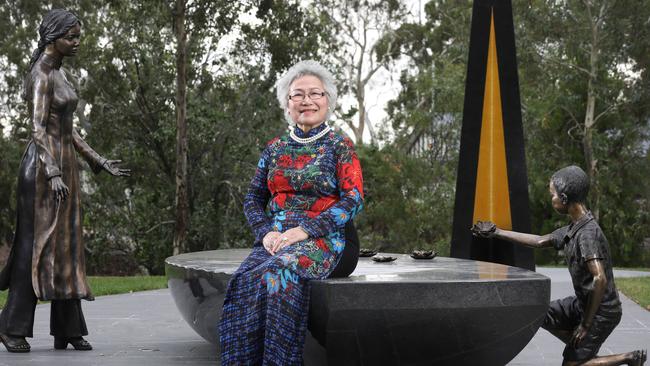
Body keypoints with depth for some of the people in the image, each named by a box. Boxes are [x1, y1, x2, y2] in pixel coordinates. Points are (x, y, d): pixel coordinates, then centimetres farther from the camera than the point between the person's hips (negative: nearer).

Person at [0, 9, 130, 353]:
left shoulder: (57, 73, 17)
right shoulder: (41, 75, -11)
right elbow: (39, 129, -19)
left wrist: (99, 161, 19)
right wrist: (53, 173, -28)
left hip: (64, 163, 9)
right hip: (44, 166, -9)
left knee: (65, 244, 8)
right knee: (37, 243, -4)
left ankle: (66, 330, 13)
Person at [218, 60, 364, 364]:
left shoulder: (340, 146, 6)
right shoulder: (275, 148, 17)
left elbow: (353, 200, -4)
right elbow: (253, 199, 17)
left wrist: (305, 230, -14)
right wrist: (266, 232, -4)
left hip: (321, 238, -3)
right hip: (274, 236, 4)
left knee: (278, 274, -36)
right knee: (243, 280, -29)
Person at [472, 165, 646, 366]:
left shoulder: (588, 233, -25)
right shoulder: (572, 230, 3)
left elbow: (600, 279, -30)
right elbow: (540, 241, 15)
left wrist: (586, 324, -23)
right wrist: (496, 232, 15)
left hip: (602, 311, -8)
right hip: (584, 303, 9)